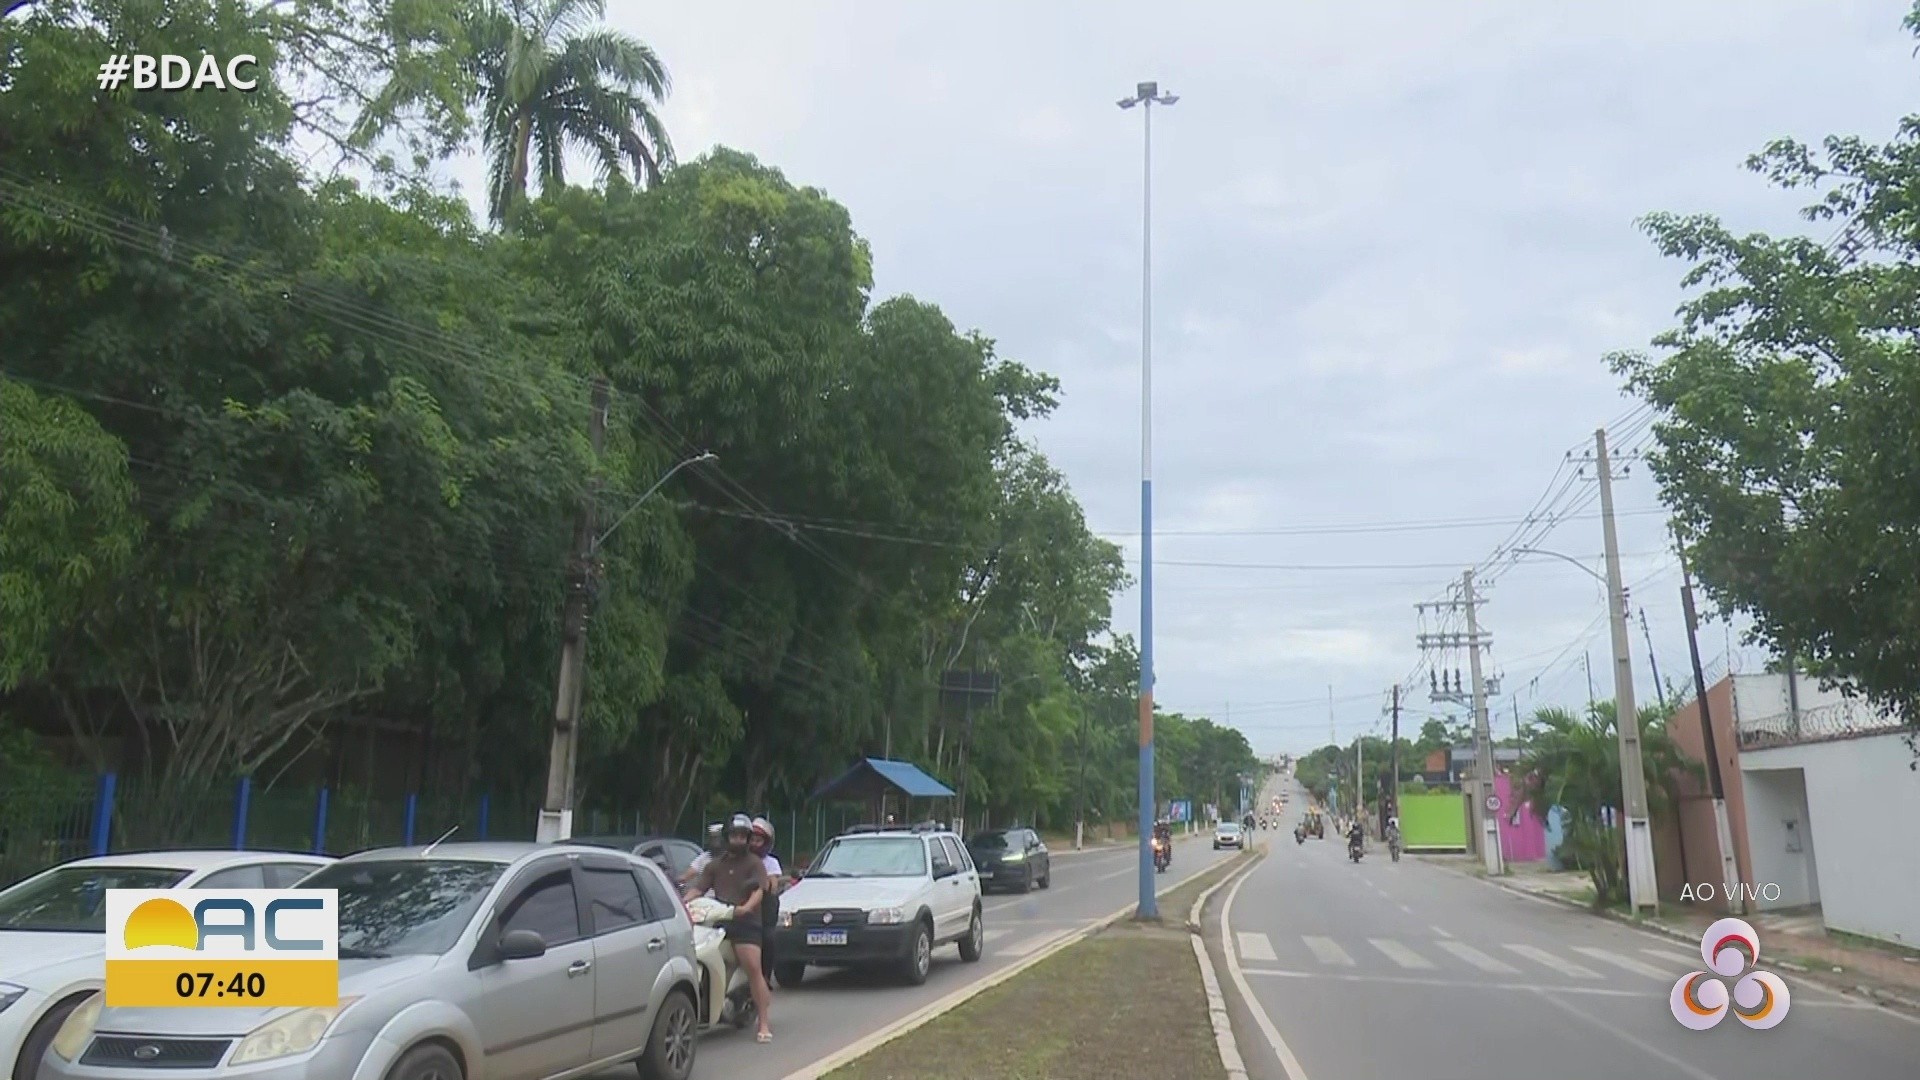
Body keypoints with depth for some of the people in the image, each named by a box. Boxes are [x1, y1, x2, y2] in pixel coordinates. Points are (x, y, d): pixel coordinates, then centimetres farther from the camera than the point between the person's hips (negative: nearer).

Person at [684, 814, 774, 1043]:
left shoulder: (755, 863, 9)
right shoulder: (715, 864, 23)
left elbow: (759, 890, -6)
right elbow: (698, 888, 13)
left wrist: (747, 907, -26)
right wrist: (683, 901, -8)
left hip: (746, 922, -5)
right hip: (718, 921, 5)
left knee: (753, 968, -16)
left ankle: (764, 1022, -15)